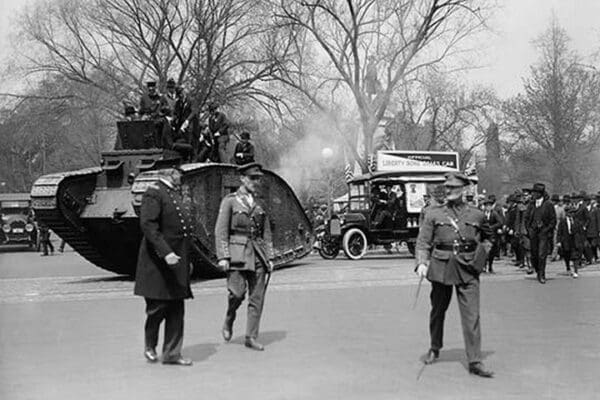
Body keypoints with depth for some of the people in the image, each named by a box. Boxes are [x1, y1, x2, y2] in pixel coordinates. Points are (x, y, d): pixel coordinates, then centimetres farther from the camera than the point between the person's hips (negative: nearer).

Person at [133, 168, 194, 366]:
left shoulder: (181, 195, 16)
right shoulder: (154, 193, -11)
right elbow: (147, 225, -20)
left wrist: (187, 260, 19)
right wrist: (165, 252, -27)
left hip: (177, 262, 8)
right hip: (158, 260, -8)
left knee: (176, 309, 7)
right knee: (158, 306, 0)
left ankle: (172, 353, 15)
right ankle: (150, 346, 23)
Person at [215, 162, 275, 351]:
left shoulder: (260, 203, 14)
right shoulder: (229, 201, 2)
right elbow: (221, 231, -3)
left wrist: (270, 258, 10)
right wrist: (223, 257, -12)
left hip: (257, 254, 4)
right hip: (237, 253, -4)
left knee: (257, 298, 1)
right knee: (237, 292, -14)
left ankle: (251, 338, 9)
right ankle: (229, 319, 17)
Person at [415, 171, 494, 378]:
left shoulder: (476, 215, 7)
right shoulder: (433, 214, 3)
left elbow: (485, 240, 24)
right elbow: (423, 242, 1)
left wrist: (481, 258, 8)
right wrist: (421, 263, -15)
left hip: (468, 269, 0)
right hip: (441, 267, 0)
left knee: (472, 315, -6)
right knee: (438, 310, 13)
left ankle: (475, 362, -3)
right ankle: (434, 349, 36)